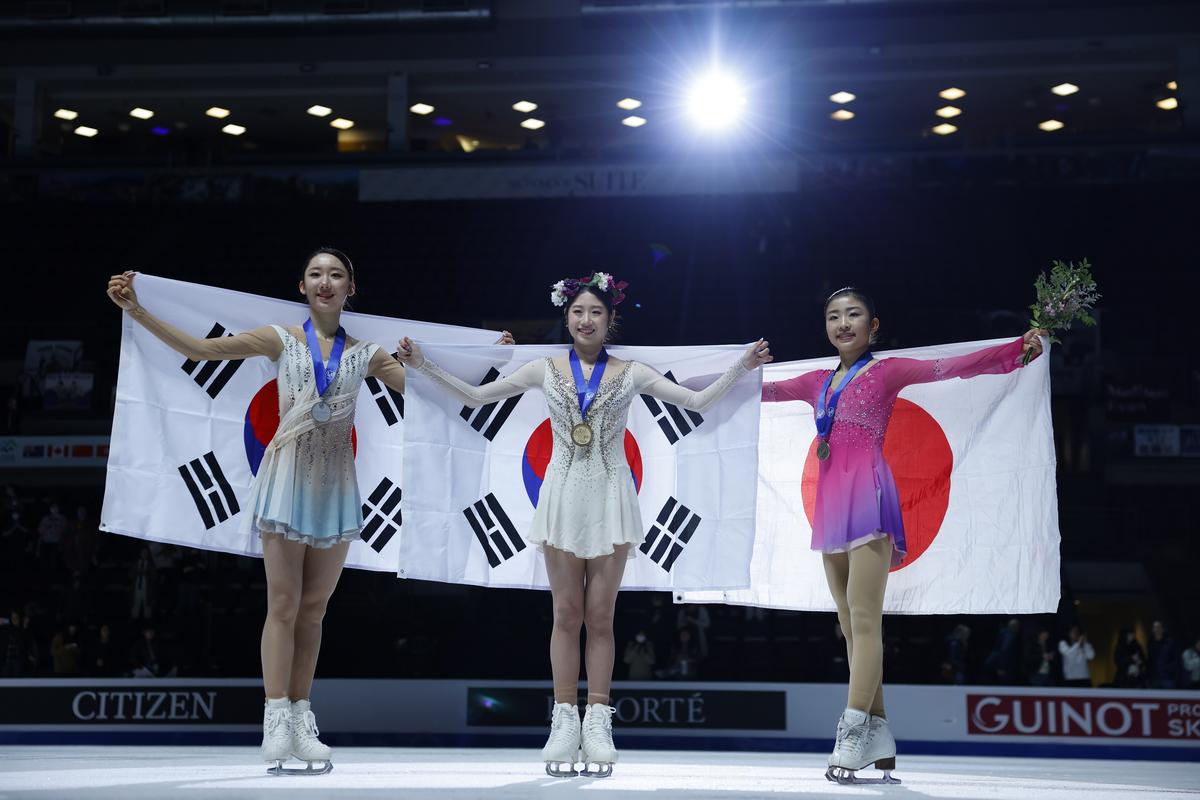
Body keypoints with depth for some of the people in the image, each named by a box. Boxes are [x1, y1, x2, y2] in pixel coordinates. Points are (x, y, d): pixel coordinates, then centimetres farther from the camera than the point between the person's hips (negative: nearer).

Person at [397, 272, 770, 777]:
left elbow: (699, 402, 1)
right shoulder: (545, 370, 5)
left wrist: (741, 367, -9)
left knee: (600, 617, 2)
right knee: (567, 615, 2)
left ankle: (597, 724, 8)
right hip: (564, 497, 0)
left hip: (610, 499, 0)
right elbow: (476, 396, 7)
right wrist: (424, 366, -1)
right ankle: (564, 722, 8)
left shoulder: (631, 374, 4)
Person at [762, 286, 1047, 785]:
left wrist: (1019, 348, -19)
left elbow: (949, 367, -7)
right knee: (851, 627, 3)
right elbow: (767, 390, 32)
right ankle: (879, 745, 6)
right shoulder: (819, 382, 20)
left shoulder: (886, 371, 4)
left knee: (864, 619, -13)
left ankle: (853, 736, -18)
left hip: (868, 496, -6)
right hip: (831, 502, 7)